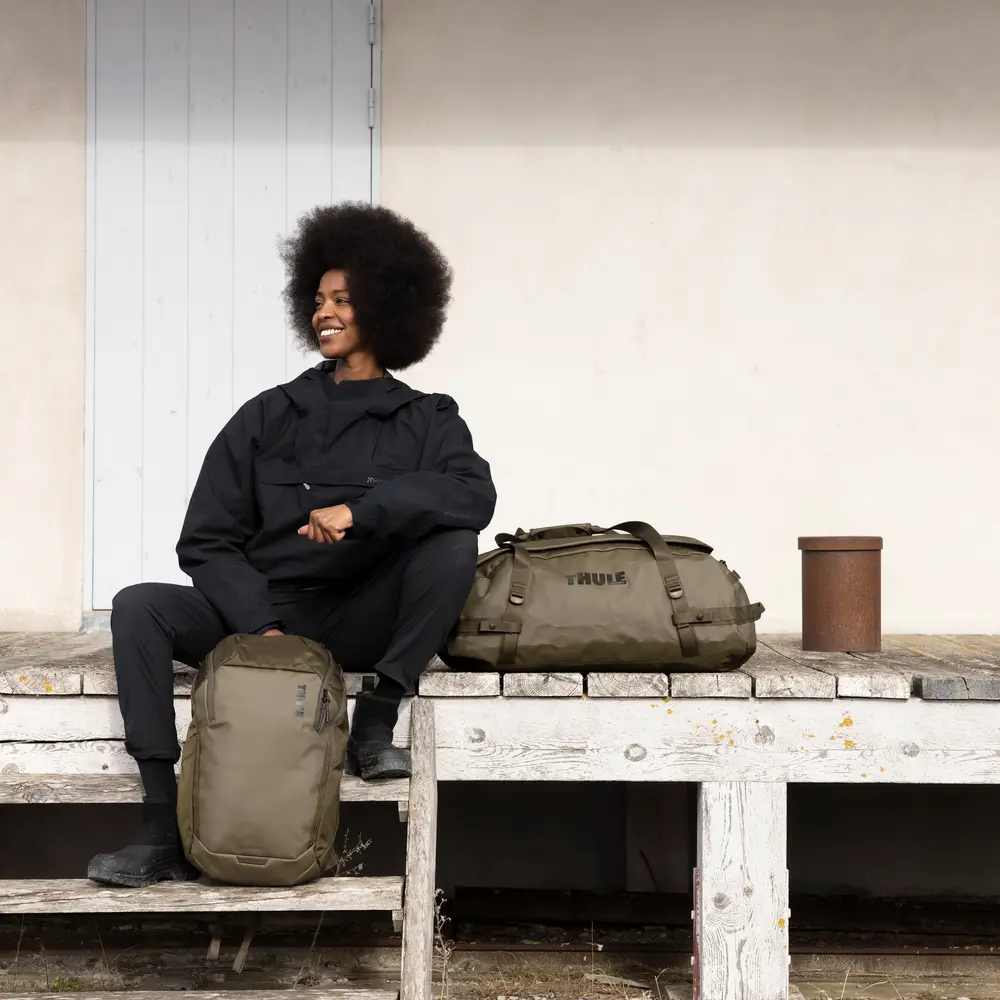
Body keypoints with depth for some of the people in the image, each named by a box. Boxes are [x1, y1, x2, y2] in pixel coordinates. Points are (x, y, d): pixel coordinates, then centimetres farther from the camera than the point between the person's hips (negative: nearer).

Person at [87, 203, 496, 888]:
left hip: (363, 624, -2)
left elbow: (476, 494, -16)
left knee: (453, 540, -25)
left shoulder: (425, 420, 6)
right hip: (261, 609, 2)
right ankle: (165, 832, -26)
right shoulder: (268, 417, 10)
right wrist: (262, 624, -14)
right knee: (139, 608, -21)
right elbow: (207, 541, 3)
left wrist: (361, 508, -29)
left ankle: (377, 723, -18)